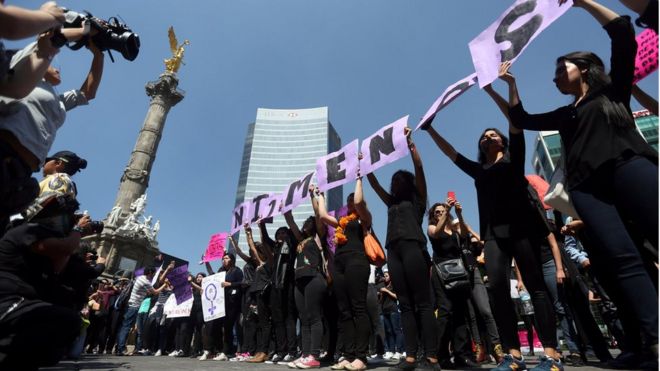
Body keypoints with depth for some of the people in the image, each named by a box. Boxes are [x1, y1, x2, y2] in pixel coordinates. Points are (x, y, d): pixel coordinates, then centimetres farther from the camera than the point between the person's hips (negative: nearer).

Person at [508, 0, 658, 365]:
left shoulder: (612, 91, 23)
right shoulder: (565, 114, 34)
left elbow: (623, 33, 15)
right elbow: (521, 119, 36)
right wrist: (511, 81, 37)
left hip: (628, 165, -2)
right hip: (585, 185, 3)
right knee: (622, 257, -17)